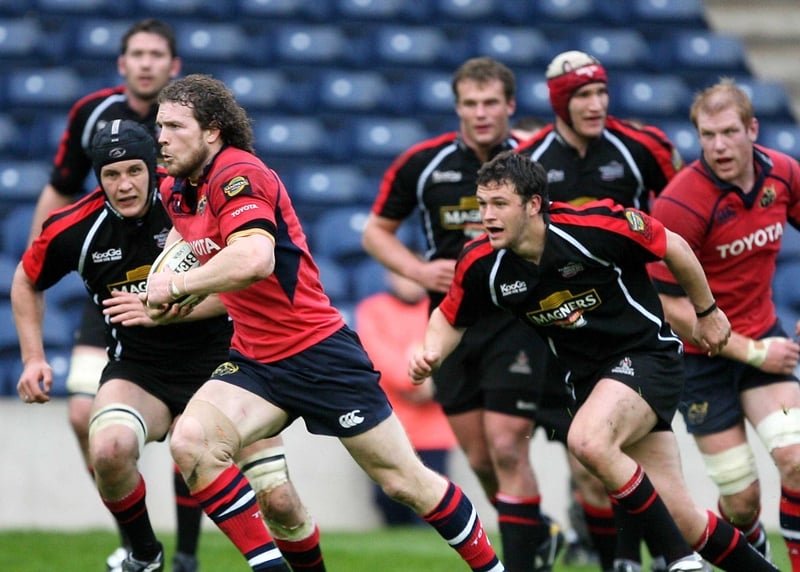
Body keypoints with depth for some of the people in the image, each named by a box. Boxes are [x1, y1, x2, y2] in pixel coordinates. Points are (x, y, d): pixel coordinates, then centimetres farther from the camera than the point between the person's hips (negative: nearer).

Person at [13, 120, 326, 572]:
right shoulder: (74, 229, -8)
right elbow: (27, 281, 12)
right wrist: (33, 357, 4)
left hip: (219, 360, -1)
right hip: (138, 370, 1)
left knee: (279, 501, -10)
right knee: (109, 450, -32)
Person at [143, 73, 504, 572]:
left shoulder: (237, 174, -19)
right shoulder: (176, 190, 7)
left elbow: (254, 259, -37)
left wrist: (177, 286, -25)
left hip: (318, 352, -7)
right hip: (253, 359, 8)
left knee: (405, 481, 2)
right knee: (189, 443, -20)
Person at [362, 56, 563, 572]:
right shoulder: (423, 163, -1)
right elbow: (377, 229, 10)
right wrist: (419, 271, -6)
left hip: (517, 321, -3)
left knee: (507, 450, -12)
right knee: (480, 460, 8)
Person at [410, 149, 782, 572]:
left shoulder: (596, 226, -22)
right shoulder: (481, 264, -9)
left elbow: (673, 247, -6)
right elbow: (451, 318, 10)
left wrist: (707, 312, 7)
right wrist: (430, 354, -11)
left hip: (646, 354, -5)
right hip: (587, 375, 5)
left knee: (588, 441, -33)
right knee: (682, 520, -1)